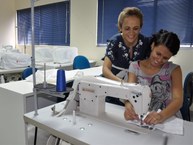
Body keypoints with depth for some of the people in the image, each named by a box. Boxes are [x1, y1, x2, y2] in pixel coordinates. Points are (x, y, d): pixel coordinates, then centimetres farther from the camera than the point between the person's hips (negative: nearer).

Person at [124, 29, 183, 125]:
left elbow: (178, 100, -11)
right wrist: (128, 105, -29)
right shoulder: (135, 66, 2)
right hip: (140, 118, 0)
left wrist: (161, 115, -31)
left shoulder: (174, 69, 0)